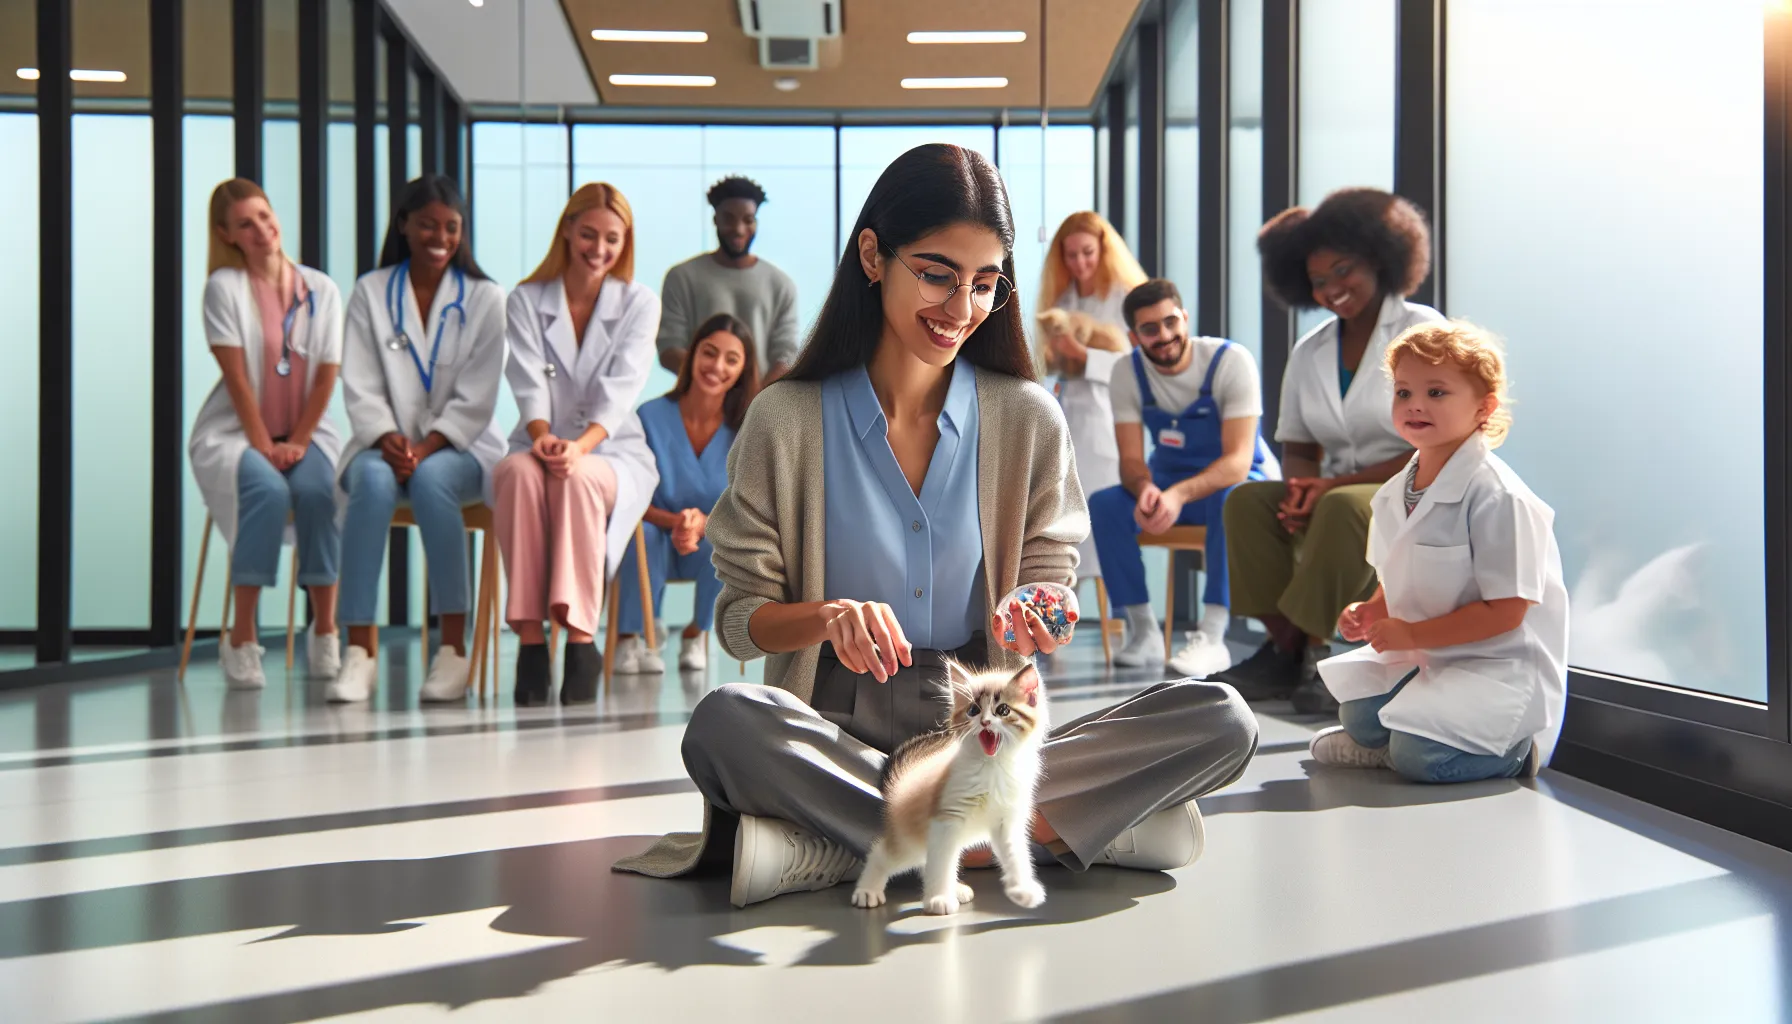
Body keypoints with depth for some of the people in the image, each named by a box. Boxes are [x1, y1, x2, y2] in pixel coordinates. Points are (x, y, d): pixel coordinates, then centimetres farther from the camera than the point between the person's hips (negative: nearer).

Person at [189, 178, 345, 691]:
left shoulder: (321, 290, 5)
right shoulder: (224, 286, -3)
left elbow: (327, 376, 1)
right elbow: (236, 374, -9)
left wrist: (297, 442, -9)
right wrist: (262, 443, -15)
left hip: (306, 432, 2)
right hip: (234, 431, -2)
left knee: (316, 492, -30)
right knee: (268, 491, -33)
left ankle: (325, 632, -17)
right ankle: (241, 638, -23)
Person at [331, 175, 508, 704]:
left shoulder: (485, 298, 5)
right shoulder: (370, 291, 9)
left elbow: (476, 397, -2)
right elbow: (360, 386, 2)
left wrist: (427, 447, -17)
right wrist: (387, 438, -17)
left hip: (459, 445, -1)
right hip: (387, 442, 1)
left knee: (431, 479, -35)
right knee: (374, 479, -34)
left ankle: (453, 647, -29)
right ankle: (360, 650, -35)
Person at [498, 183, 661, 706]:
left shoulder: (640, 303, 6)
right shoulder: (526, 300, 8)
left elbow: (620, 389, -10)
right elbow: (529, 382, -7)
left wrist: (581, 445, -29)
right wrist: (542, 434, -29)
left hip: (613, 452, -1)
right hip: (542, 445, 1)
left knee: (579, 478, -37)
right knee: (520, 472, -35)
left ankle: (581, 637, -38)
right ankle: (530, 636, -38)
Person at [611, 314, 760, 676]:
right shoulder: (650, 417, -12)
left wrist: (704, 524, -32)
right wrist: (673, 521, -30)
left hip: (715, 544, 1)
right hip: (657, 548, -1)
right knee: (641, 534, -35)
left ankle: (697, 633, 0)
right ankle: (630, 638, -10)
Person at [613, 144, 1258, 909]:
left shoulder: (1029, 420, 5)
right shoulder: (787, 422, 0)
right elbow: (739, 618, 0)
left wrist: (1036, 620, -16)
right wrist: (827, 616, -22)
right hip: (838, 732, -2)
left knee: (1222, 720, -20)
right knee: (725, 721, -35)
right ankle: (1051, 828, -25)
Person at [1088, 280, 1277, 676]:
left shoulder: (1232, 361, -22)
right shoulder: (1127, 374, -10)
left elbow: (1238, 461, -28)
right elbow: (1131, 460, -12)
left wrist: (1180, 494, -46)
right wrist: (1145, 489, -38)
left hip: (1237, 479, -4)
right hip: (1168, 482, 4)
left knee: (1230, 500, -38)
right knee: (1103, 504, -23)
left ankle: (1212, 636, -36)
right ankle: (1142, 631, -16)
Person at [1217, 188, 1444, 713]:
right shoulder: (1309, 352, 12)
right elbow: (1298, 448, 13)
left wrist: (1338, 484, -19)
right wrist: (1303, 489, -13)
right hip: (1336, 493, 6)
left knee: (1343, 508, -36)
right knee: (1246, 501, -18)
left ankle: (1316, 652, -24)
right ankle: (1284, 647, -19)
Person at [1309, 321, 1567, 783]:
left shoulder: (1496, 497, -22)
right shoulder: (1393, 494, 4)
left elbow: (1504, 611, -23)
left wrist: (1414, 634, -22)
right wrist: (1371, 613, -4)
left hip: (1502, 664, -8)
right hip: (1426, 657, 8)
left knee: (1419, 757, -21)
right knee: (1359, 718, -1)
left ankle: (1512, 749, 2)